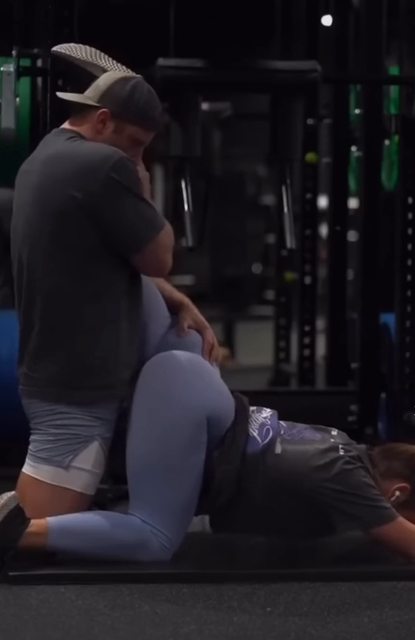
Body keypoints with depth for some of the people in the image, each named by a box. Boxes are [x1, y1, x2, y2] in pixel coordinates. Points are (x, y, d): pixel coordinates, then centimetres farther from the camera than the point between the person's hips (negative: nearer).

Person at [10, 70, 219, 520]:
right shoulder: (103, 165, -18)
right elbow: (157, 258, -9)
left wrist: (180, 303, 13)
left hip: (59, 375, 11)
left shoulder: (42, 160, 14)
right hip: (78, 386, -11)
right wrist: (142, 192, 5)